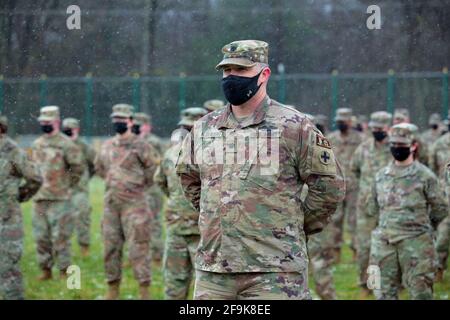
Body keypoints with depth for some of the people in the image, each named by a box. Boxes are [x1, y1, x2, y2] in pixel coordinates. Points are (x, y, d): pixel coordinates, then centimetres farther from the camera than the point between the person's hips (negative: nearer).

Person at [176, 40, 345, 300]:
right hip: (212, 271, 5)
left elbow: (330, 186, 2)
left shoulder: (293, 126, -2)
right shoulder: (203, 129, 12)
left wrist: (295, 227, 6)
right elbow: (189, 179, 29)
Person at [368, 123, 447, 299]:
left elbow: (440, 210, 2)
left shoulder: (425, 176, -4)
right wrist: (387, 224, 13)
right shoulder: (381, 175, 10)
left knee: (420, 292, -3)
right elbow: (373, 208, 20)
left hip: (415, 245, -5)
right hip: (384, 243, 5)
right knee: (384, 292, 7)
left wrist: (420, 226, 8)